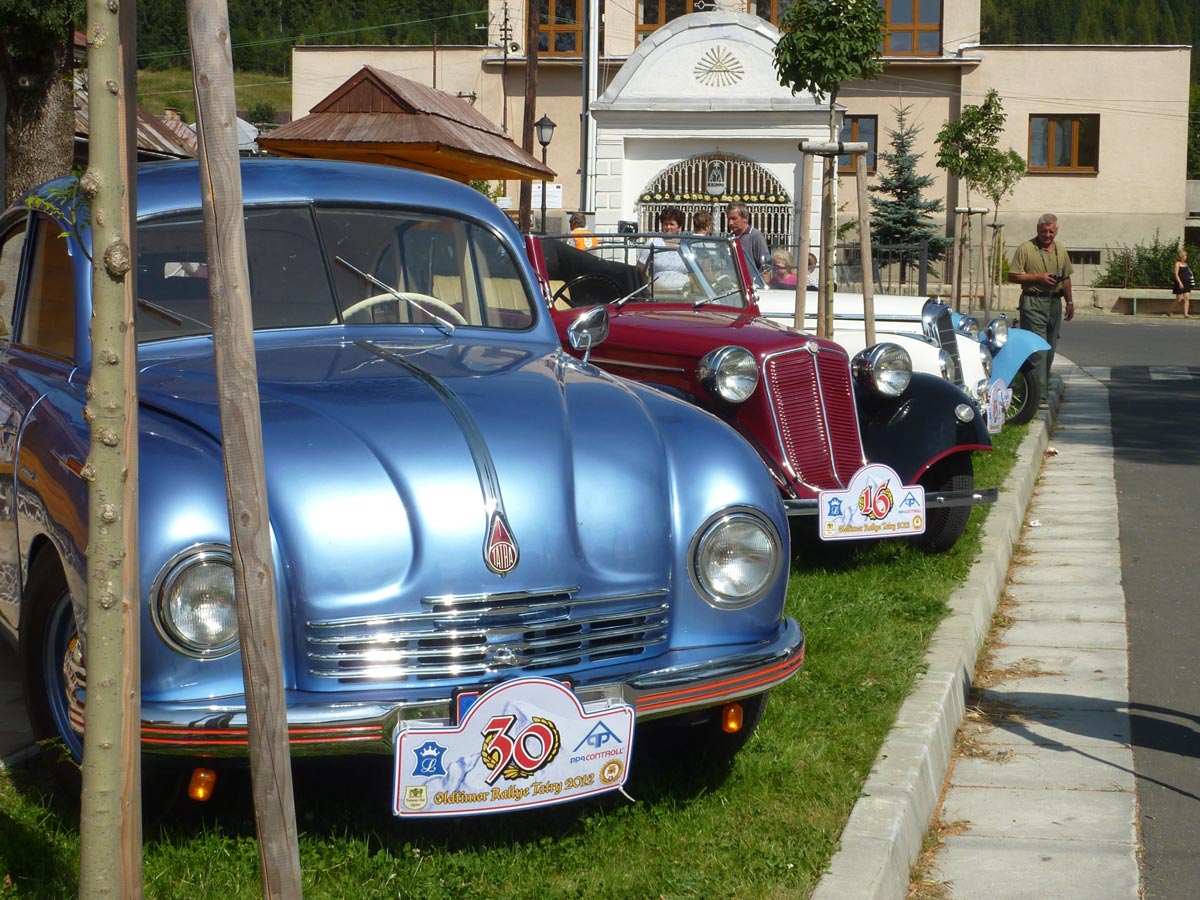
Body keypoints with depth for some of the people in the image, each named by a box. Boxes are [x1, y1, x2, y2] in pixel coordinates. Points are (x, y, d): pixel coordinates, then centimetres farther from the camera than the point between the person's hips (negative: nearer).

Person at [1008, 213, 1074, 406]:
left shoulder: (1061, 250, 14)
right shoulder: (1025, 249, -5)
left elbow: (1066, 278, 22)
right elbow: (1013, 276, -7)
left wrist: (1070, 302, 18)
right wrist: (1038, 277, -14)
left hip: (1055, 302, 6)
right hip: (1033, 303, -6)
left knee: (1050, 349, 10)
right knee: (1037, 350, -13)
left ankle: (1043, 389, 21)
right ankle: (1038, 396, -16)